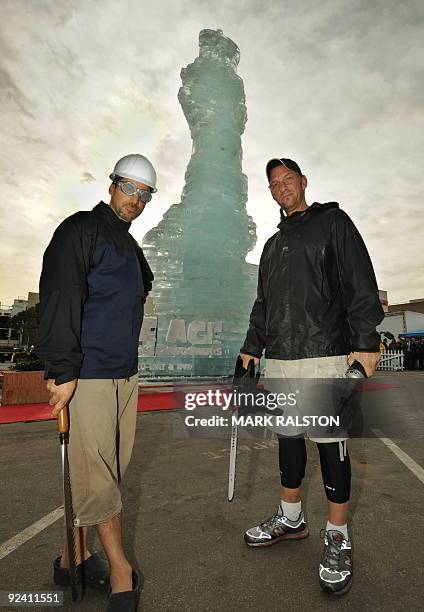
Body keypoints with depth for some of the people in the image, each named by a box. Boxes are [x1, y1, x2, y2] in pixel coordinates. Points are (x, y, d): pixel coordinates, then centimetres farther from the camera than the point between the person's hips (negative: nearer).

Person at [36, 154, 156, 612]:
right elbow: (60, 302, -17)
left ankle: (74, 554, 31)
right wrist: (63, 371, -21)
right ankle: (121, 573, 16)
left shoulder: (129, 246, 19)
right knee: (96, 473, 1)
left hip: (125, 374, 8)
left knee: (105, 469, 14)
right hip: (86, 376, -8)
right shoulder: (81, 230, -7)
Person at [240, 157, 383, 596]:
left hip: (324, 355, -6)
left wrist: (365, 341, -14)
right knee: (288, 438, 14)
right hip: (278, 360, 6)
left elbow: (360, 284, -6)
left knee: (329, 443, 0)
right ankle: (290, 519, 32)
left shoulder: (332, 221, 4)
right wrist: (252, 347, 19)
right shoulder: (273, 244, 22)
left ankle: (337, 538, 19)